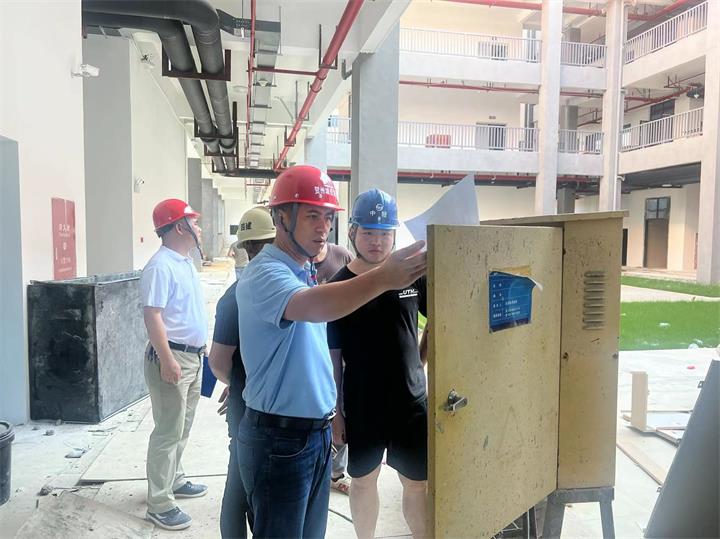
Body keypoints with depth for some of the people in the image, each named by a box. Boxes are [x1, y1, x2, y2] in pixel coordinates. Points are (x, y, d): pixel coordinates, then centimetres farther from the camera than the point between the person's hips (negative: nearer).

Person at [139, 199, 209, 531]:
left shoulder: (186, 263, 12)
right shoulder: (161, 266, -18)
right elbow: (152, 316, -22)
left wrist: (201, 347, 21)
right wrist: (167, 361, -25)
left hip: (192, 357, 9)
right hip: (172, 357, -9)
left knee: (182, 428, 19)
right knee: (169, 431, -2)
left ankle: (173, 480, 35)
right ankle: (159, 503, 9)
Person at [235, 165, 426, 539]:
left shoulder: (308, 273, 9)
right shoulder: (263, 274, -20)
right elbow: (309, 308, -40)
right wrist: (382, 278, -52)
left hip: (318, 432, 8)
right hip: (279, 439, -8)